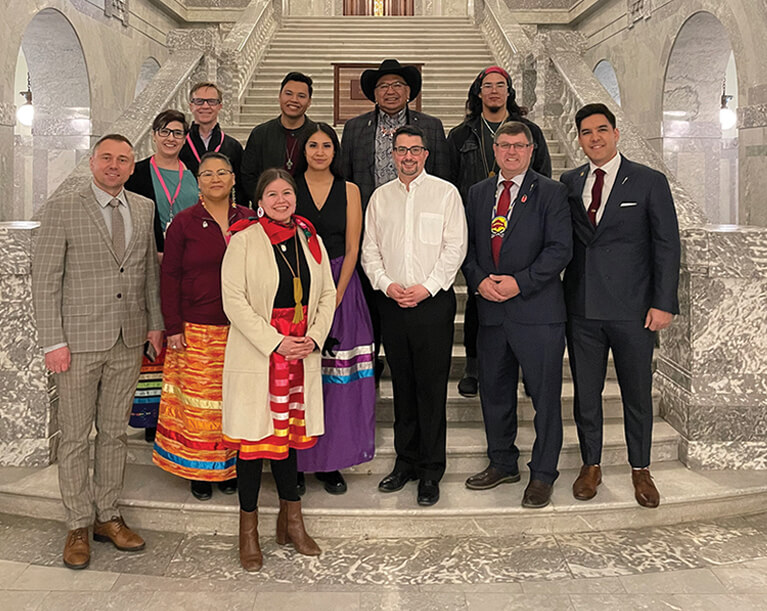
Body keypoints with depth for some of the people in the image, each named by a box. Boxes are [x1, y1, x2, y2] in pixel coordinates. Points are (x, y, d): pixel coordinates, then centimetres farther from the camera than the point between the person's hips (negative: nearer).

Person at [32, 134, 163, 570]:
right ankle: (79, 526, 20)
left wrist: (156, 323, 6)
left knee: (115, 432, 13)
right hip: (79, 341, -3)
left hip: (129, 342, 4)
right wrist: (53, 342, -9)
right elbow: (45, 279, -5)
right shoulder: (62, 209, -4)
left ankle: (108, 517, 26)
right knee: (75, 436, 6)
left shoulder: (144, 209, 8)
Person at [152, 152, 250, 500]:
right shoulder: (184, 223, 1)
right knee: (198, 400, 2)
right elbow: (169, 276, 0)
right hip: (197, 331, -2)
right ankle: (199, 471, 17)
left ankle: (229, 466, 22)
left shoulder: (249, 221, 6)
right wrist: (173, 327, -6)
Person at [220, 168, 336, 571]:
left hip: (301, 354, 4)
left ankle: (291, 521, 27)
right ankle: (248, 530, 17)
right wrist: (275, 342, -15)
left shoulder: (309, 238, 8)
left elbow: (327, 293, 10)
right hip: (256, 353, -4)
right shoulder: (244, 239, -6)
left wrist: (314, 338, -5)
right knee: (254, 436, 2)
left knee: (289, 432, 13)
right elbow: (234, 300, -11)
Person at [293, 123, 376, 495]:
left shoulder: (349, 191, 7)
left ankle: (330, 462, 11)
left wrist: (336, 295, -9)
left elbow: (352, 248, 3)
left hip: (340, 287, 1)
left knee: (338, 377, 0)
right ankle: (295, 461, 12)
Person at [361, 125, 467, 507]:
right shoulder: (380, 197, 12)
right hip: (392, 303, 3)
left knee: (432, 388, -1)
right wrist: (386, 285, -6)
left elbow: (455, 247, -4)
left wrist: (427, 287, -13)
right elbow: (369, 250, 10)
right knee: (402, 386, 10)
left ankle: (431, 471, 10)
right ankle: (406, 462, 23)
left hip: (433, 302, -3)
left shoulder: (445, 193, 2)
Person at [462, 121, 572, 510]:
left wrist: (520, 283, -16)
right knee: (494, 391, 14)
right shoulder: (478, 194, 14)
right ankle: (502, 463, 31)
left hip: (537, 310, -4)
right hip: (490, 309, 5)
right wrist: (479, 281, -6)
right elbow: (467, 245, 12)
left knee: (545, 395, 2)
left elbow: (560, 249, -8)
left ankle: (542, 474, 17)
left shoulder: (551, 193, 0)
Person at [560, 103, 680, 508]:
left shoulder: (649, 182, 0)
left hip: (632, 308, -2)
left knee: (637, 393, 9)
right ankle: (590, 465, 27)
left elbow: (667, 245, -2)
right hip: (582, 307, 2)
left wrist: (663, 303, -8)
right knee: (586, 391, 10)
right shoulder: (569, 183, 9)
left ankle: (640, 470, 27)